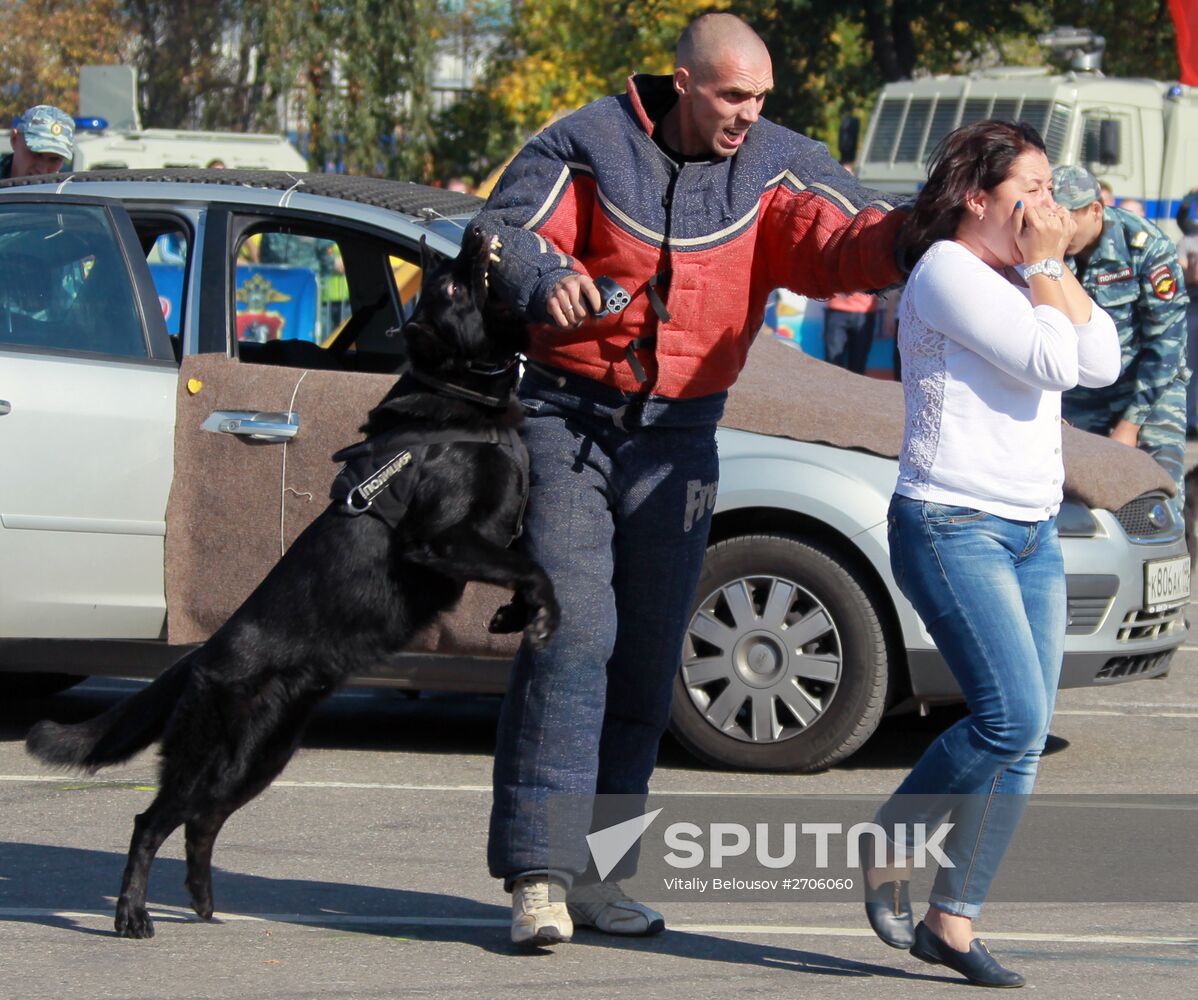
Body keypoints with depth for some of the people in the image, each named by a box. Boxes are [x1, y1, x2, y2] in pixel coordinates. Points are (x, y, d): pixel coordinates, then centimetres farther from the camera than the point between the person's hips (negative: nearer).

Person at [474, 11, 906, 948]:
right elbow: (503, 231, -10)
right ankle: (539, 871, -17)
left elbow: (837, 243, -14)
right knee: (571, 634, -15)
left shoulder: (775, 166, 0)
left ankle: (592, 870, 14)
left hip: (678, 434, 4)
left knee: (647, 657, 5)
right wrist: (548, 280, -32)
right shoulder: (589, 145, -6)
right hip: (568, 414, -4)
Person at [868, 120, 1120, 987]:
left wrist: (1055, 267, 3)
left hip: (1032, 532, 9)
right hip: (950, 525, -9)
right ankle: (892, 842, 2)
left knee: (1023, 742, 0)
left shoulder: (1022, 281, 18)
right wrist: (1039, 267, -6)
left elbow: (1101, 362, 6)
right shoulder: (946, 272, -9)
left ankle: (952, 919, 4)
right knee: (1013, 717, -19)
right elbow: (1049, 363, -17)